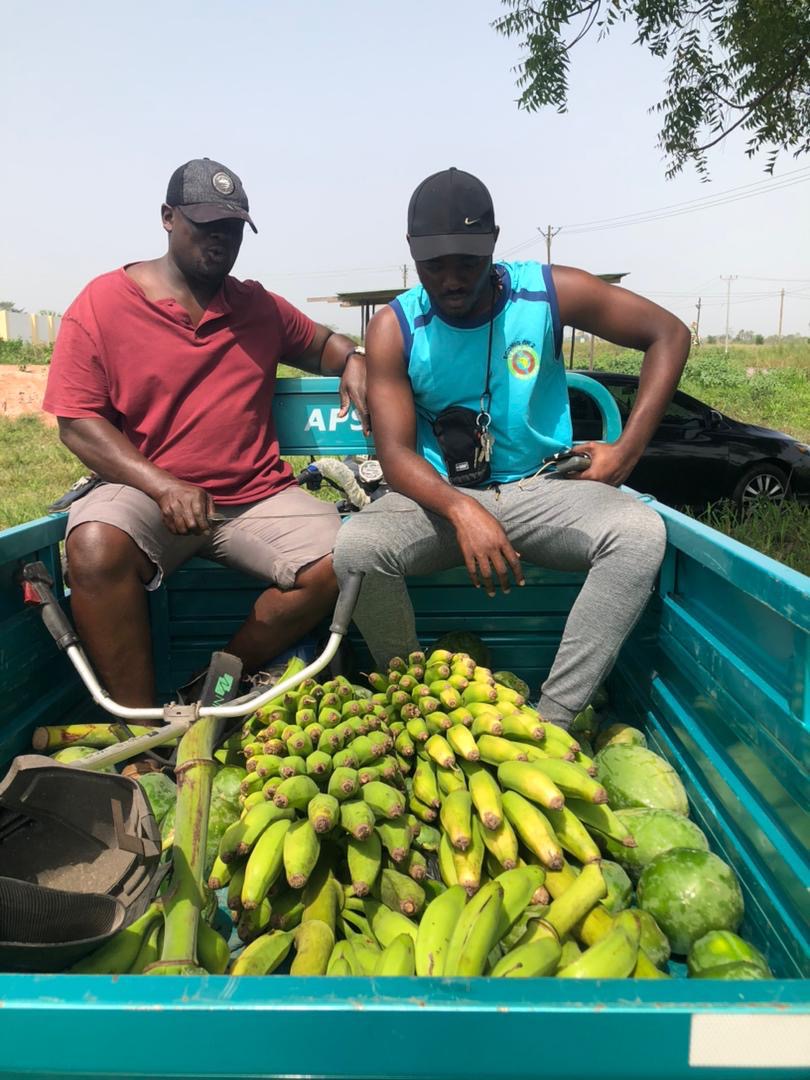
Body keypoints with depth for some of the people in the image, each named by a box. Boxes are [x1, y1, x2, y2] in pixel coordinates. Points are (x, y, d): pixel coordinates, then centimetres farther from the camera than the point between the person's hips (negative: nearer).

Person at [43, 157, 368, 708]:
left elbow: (322, 341, 32)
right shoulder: (102, 303, 3)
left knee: (337, 564, -20)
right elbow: (78, 422, -3)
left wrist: (353, 360, 5)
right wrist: (162, 486, -18)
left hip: (256, 494, 4)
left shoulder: (259, 306, 16)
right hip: (146, 491, -3)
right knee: (97, 546, -35)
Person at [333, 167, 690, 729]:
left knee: (640, 532, -29)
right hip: (440, 496, 0)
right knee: (356, 549, -30)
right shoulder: (394, 329, -6)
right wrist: (462, 511, -33)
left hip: (541, 488, 1)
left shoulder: (550, 292, -5)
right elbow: (396, 452, -12)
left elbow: (670, 333, 3)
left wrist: (628, 450, -7)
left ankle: (553, 719, -22)